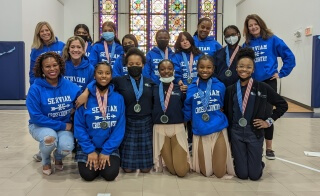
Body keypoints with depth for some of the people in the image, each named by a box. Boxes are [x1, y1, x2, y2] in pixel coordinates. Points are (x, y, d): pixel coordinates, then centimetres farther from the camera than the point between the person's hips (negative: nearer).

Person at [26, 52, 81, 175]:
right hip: (41, 125, -2)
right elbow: (36, 117, -17)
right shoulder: (35, 89, -16)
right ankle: (46, 162, 3)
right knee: (50, 138, -35)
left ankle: (58, 158, 15)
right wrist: (62, 125, -20)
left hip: (65, 126, 2)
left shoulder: (70, 86, -8)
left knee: (67, 147, -27)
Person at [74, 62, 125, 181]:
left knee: (110, 174, -15)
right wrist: (90, 150, -13)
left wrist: (106, 151, -11)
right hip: (88, 146, 0)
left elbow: (120, 128, -7)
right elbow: (79, 126, -7)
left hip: (110, 146, 1)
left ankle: (106, 157, 17)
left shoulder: (118, 98, -6)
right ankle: (91, 158, 18)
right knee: (88, 174, -14)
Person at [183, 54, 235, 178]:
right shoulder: (191, 89, 0)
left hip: (219, 131, 0)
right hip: (200, 133, 0)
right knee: (206, 173, 6)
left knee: (219, 173, 3)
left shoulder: (220, 86, 1)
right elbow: (187, 112, 7)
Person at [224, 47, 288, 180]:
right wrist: (228, 133, 1)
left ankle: (258, 162, 35)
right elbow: (226, 113, 8)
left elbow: (283, 105, 4)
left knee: (254, 175, 1)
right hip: (236, 132, 1)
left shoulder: (262, 88, -4)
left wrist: (269, 121, -1)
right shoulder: (230, 90, 1)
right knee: (242, 174, 3)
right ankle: (239, 161, 36)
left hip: (255, 132, -1)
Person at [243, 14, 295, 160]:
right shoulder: (246, 44, 5)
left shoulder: (272, 40, -3)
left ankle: (269, 148, 11)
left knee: (267, 113, -2)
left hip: (268, 81, -3)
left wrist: (281, 73, -5)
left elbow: (289, 57, -2)